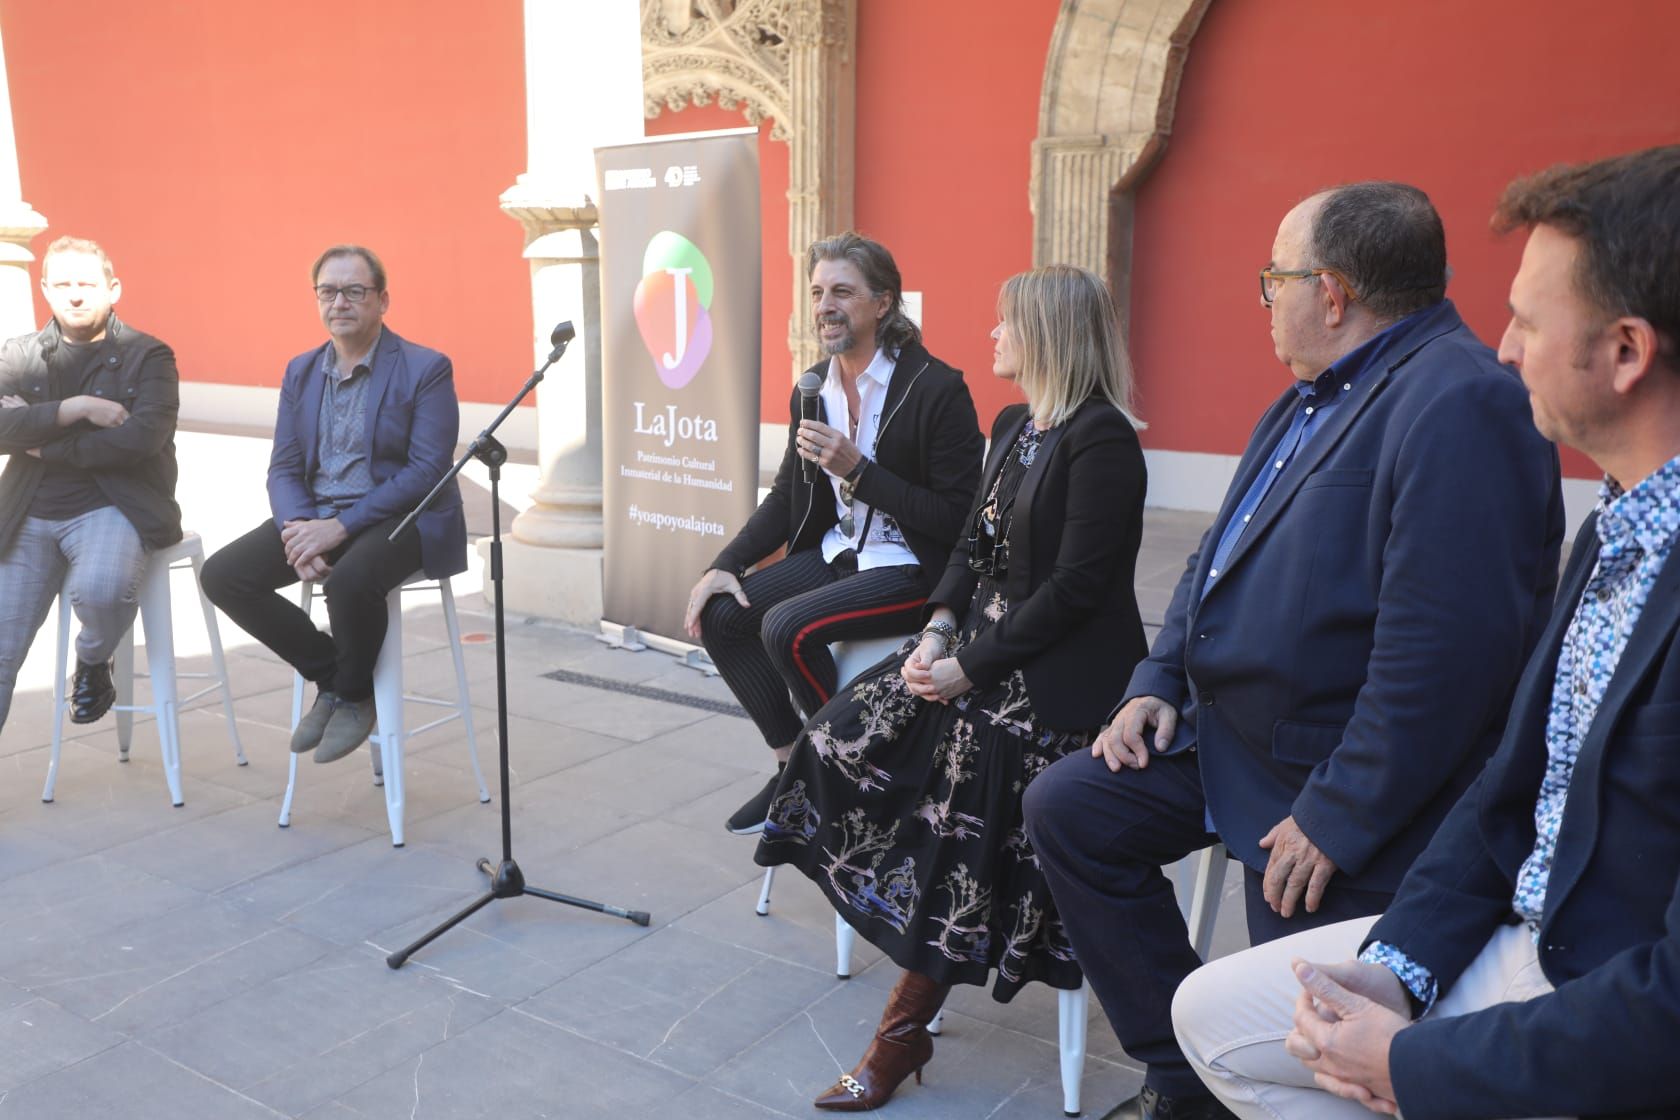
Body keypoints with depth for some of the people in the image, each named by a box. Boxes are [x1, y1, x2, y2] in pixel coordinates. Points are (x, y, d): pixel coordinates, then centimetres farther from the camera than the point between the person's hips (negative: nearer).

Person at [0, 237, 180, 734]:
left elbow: (141, 437, -16)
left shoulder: (149, 356, -2)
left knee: (101, 590, -35)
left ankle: (91, 663, 1)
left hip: (111, 507, -4)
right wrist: (77, 408, -18)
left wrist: (48, 448, -9)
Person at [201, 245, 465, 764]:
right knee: (222, 575, -12)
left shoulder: (426, 369, -8)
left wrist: (340, 526, -22)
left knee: (349, 579, -36)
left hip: (402, 519, -6)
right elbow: (283, 468, 8)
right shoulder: (300, 370, 11)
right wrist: (299, 529, -14)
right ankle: (329, 674, 5)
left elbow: (428, 471, -16)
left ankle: (355, 695, -5)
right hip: (316, 516, 6)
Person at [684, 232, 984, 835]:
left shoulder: (937, 389, -17)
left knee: (787, 627, -26)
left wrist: (857, 470, -25)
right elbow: (787, 497, 12)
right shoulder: (813, 387, 4)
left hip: (914, 568, -7)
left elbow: (956, 521, -19)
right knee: (720, 614, -6)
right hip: (839, 551, 8)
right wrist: (724, 565, -2)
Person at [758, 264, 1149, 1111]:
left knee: (959, 816, -18)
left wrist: (971, 665, -18)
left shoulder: (1100, 439, -15)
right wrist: (937, 633, -4)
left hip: (1058, 676, -9)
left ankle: (905, 1033, -1)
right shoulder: (1013, 427, 13)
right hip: (979, 646, 9)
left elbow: (1076, 587, -20)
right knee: (853, 734, -4)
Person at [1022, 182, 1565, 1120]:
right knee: (1068, 809, 8)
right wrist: (1160, 682, 5)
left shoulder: (1458, 403, -23)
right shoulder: (1320, 393, 10)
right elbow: (1220, 552, 16)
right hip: (1222, 732, 10)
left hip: (1332, 793, -10)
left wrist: (1337, 819, -25)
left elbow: (1444, 648, -29)